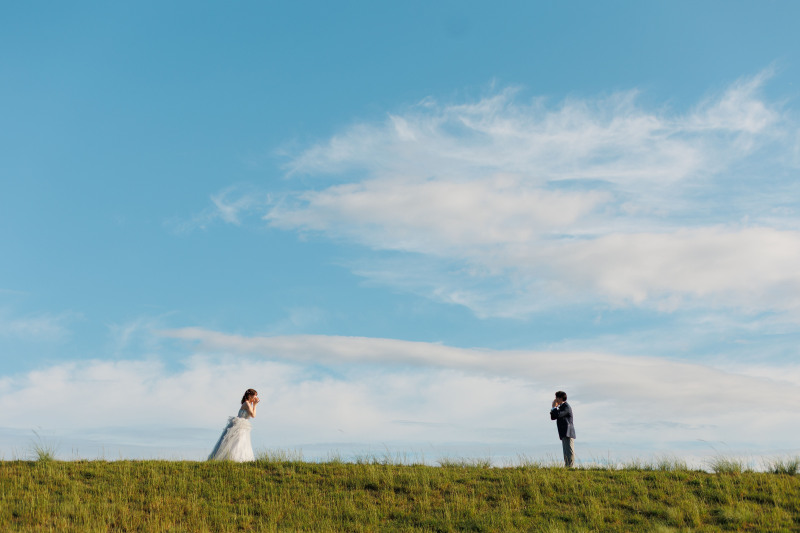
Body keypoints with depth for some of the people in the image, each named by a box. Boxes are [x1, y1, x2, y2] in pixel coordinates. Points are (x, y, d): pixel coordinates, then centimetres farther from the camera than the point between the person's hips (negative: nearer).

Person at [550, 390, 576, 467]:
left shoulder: (566, 407, -9)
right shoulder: (561, 407, 22)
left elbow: (557, 415, -24)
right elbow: (553, 417, 20)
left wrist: (554, 407, -8)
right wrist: (553, 407, 9)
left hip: (568, 433, -10)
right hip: (564, 434, 10)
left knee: (569, 452, -12)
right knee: (567, 453, 9)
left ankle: (570, 467, -16)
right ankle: (567, 467, 10)